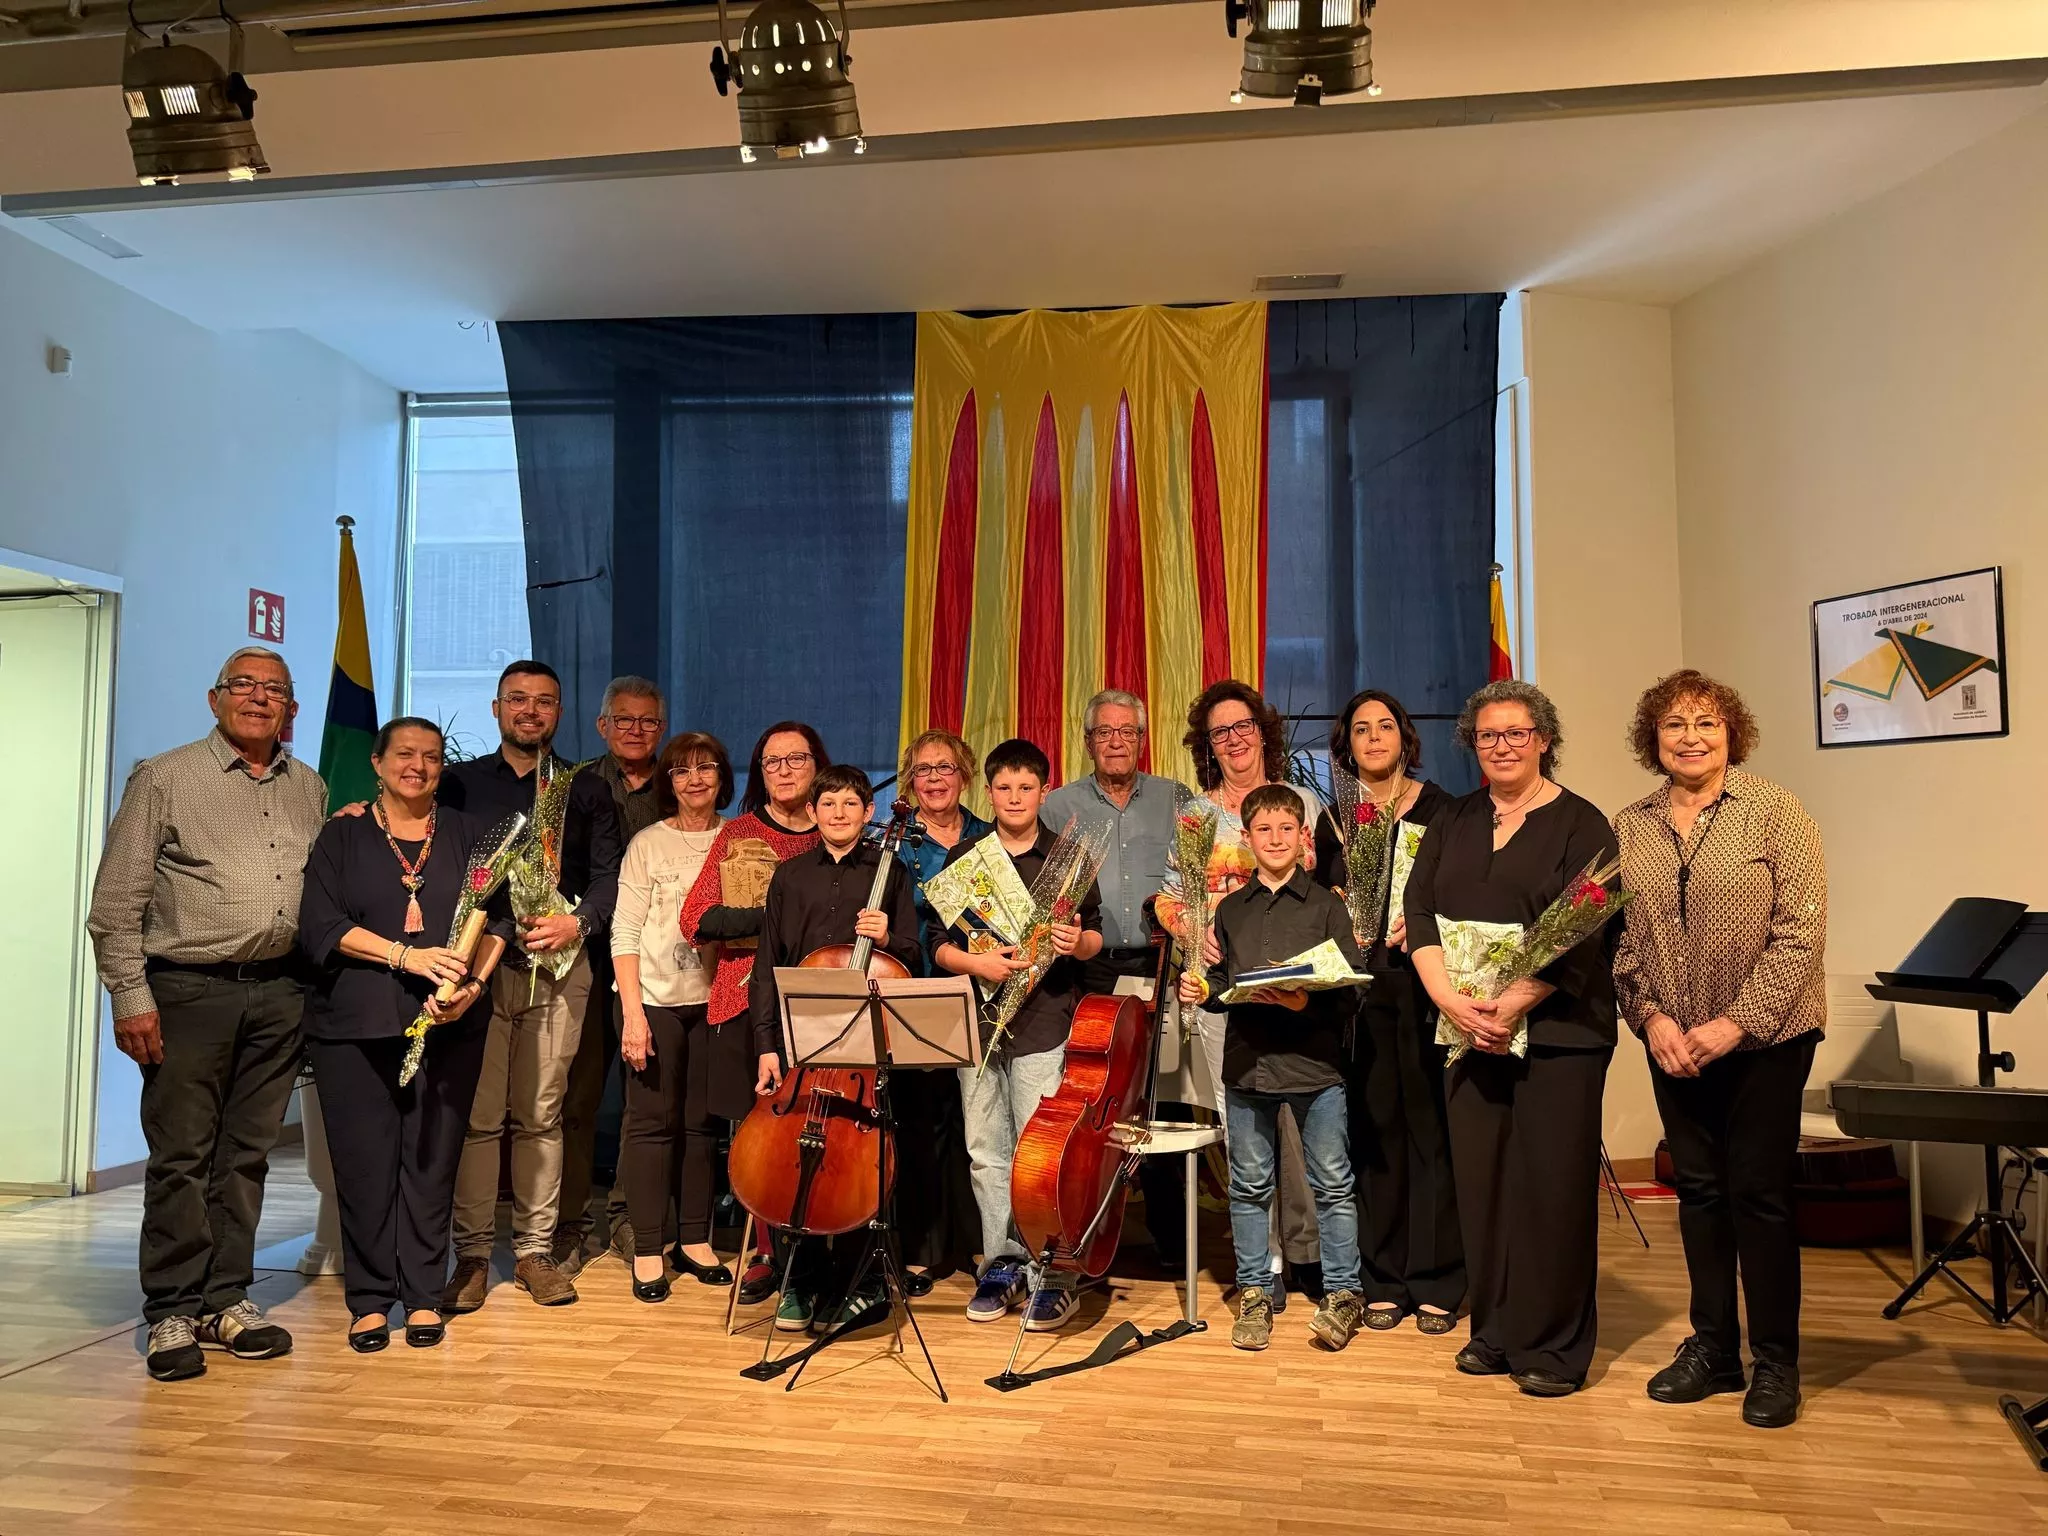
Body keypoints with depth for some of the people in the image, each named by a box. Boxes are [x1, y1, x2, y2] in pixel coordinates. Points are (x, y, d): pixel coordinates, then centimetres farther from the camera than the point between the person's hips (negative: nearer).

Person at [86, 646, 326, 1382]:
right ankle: (172, 1314, 11)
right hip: (188, 990, -4)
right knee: (181, 1155, 0)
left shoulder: (311, 790, 12)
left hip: (279, 995, 4)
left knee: (247, 1154, 10)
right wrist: (130, 998, -8)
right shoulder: (164, 778, -1)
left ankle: (227, 1301, 20)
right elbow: (116, 900, -4)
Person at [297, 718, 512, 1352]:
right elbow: (320, 924, -3)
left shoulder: (468, 834, 11)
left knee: (432, 1157, 3)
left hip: (449, 1022, 1)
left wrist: (474, 982, -14)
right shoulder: (343, 834, 8)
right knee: (364, 1159, 1)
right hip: (355, 1021, -1)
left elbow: (497, 918, 3)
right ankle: (369, 1300, 13)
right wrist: (406, 955, -14)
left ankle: (424, 1295, 13)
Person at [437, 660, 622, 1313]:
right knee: (476, 1117, -2)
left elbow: (607, 876, 7)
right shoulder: (460, 783, 12)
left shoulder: (587, 790, 12)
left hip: (558, 966, 1)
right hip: (478, 962, 0)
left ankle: (535, 1250, 15)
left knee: (541, 1115, 5)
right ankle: (471, 1254, 9)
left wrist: (577, 922, -11)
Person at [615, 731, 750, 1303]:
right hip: (656, 1000, -2)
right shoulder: (648, 844, -1)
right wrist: (632, 1012, -12)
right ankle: (647, 1250, 11)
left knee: (703, 1121, 9)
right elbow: (625, 934, -5)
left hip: (717, 999, 2)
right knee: (652, 1120, 1)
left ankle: (695, 1239, 21)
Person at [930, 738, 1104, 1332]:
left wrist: (1078, 942, -15)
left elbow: (1096, 935, 7)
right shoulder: (963, 858, 9)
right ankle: (1002, 1266, 22)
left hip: (1045, 1022, -3)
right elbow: (938, 942, 7)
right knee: (986, 1152, 8)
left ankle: (1053, 1275, 6)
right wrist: (976, 962, -11)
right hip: (977, 1020, 3)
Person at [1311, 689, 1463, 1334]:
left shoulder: (1438, 808, 4)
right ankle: (1383, 1282, 14)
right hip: (1360, 989, 2)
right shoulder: (1334, 817, 12)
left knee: (1429, 1126, -1)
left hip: (1423, 985, -2)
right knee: (1374, 1129, 4)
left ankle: (1436, 1283, 10)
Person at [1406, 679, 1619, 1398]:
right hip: (1469, 1030, 4)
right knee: (1480, 1178, 8)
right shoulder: (1453, 822, 13)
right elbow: (1419, 913, 4)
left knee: (1554, 1184, 0)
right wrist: (1451, 1000, -11)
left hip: (1557, 1030, -4)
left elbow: (1580, 938, -11)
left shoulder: (1581, 825, -1)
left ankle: (1555, 1347, 13)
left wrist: (1511, 1005, -19)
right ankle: (1495, 1334, 22)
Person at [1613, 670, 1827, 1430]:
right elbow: (1620, 938, 5)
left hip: (1764, 1036, -4)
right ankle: (1712, 1349, 25)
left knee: (1759, 1193, 2)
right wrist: (1651, 1016, -9)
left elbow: (1801, 931, -12)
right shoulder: (1629, 828, 5)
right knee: (1699, 1191, 12)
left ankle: (1775, 1361, 18)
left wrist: (1736, 1023, -16)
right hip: (1674, 1042, 4)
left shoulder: (1774, 812, -7)